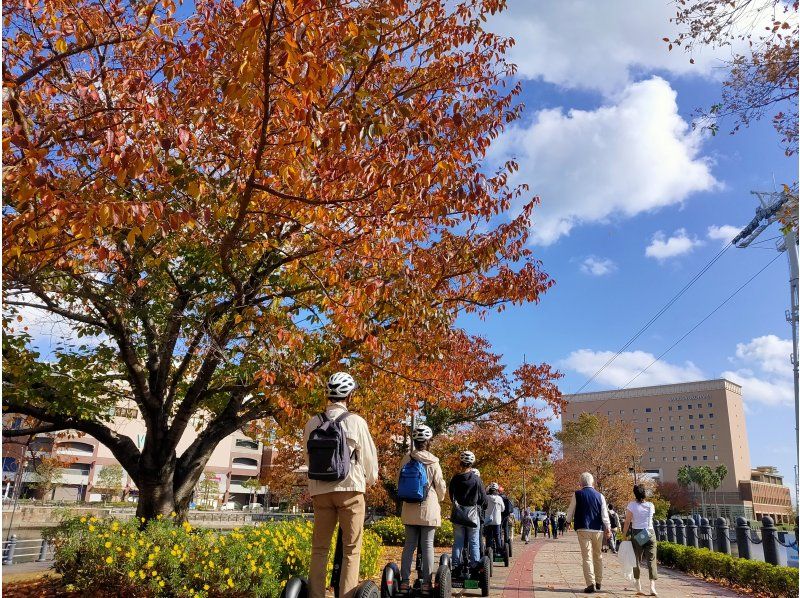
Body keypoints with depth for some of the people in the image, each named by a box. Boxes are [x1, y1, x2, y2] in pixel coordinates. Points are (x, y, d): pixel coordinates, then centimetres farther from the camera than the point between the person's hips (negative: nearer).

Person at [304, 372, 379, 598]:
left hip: (321, 490, 3)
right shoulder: (356, 421, -7)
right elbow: (369, 456, -1)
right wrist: (371, 479, 20)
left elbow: (308, 458, 11)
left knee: (319, 548, 11)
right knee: (351, 549, 4)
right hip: (350, 489, -3)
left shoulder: (313, 423, 3)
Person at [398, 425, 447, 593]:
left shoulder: (406, 459, -1)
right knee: (427, 545, 2)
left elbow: (399, 483, 7)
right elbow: (440, 486, 0)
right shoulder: (433, 462, -7)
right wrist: (439, 499, 20)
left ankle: (404, 581, 6)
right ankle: (426, 582, 2)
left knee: (409, 544, 8)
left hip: (410, 509, 3)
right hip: (429, 509, -3)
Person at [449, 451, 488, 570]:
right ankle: (475, 565, 3)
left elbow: (451, 495, 7)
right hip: (472, 512, -2)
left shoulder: (455, 478, -3)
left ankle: (455, 565, 8)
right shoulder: (476, 478, -10)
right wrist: (482, 506, 19)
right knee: (474, 542, 5)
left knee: (457, 541, 9)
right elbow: (483, 497, -1)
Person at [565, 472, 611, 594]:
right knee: (598, 556, 17)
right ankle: (598, 582, 27)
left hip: (583, 530, -3)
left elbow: (570, 511, 7)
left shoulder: (577, 495, -2)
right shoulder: (600, 496, 3)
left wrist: (568, 521, 24)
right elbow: (605, 514, 0)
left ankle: (591, 584, -10)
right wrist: (608, 528, 5)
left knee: (587, 557, -3)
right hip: (598, 530, 3)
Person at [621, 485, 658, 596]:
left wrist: (624, 534, -1)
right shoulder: (651, 505, 0)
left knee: (636, 560, 12)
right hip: (650, 533, 1)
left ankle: (638, 587, 19)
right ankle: (652, 586, -12)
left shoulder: (632, 505, -7)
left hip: (636, 534, -1)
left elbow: (627, 522, -8)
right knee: (651, 560, 0)